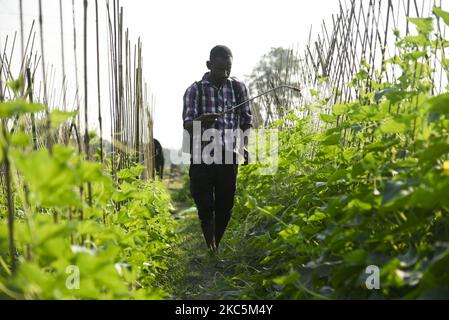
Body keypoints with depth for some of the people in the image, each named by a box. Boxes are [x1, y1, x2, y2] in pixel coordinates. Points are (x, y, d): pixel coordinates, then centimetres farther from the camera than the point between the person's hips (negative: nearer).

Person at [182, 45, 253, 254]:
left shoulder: (238, 88, 7)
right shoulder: (195, 90, -2)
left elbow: (246, 120, 16)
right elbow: (187, 125, -12)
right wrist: (200, 120, -33)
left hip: (228, 157, 2)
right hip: (202, 157, -2)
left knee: (225, 206, 6)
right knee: (205, 206, -4)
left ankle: (216, 247, 24)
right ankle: (210, 249, 2)